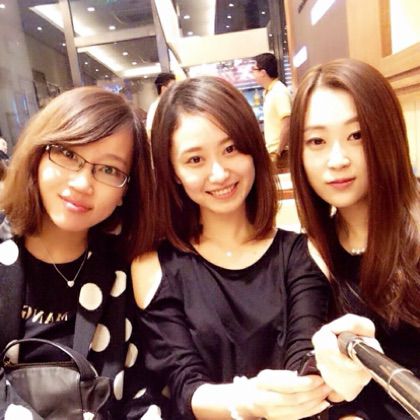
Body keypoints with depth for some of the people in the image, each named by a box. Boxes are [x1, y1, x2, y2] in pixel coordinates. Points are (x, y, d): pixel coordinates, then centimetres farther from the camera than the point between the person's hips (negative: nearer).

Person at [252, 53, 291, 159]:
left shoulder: (279, 92, -17)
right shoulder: (268, 92, 10)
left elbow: (287, 125, -23)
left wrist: (278, 152, -20)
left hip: (280, 152, -9)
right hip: (272, 151, 9)